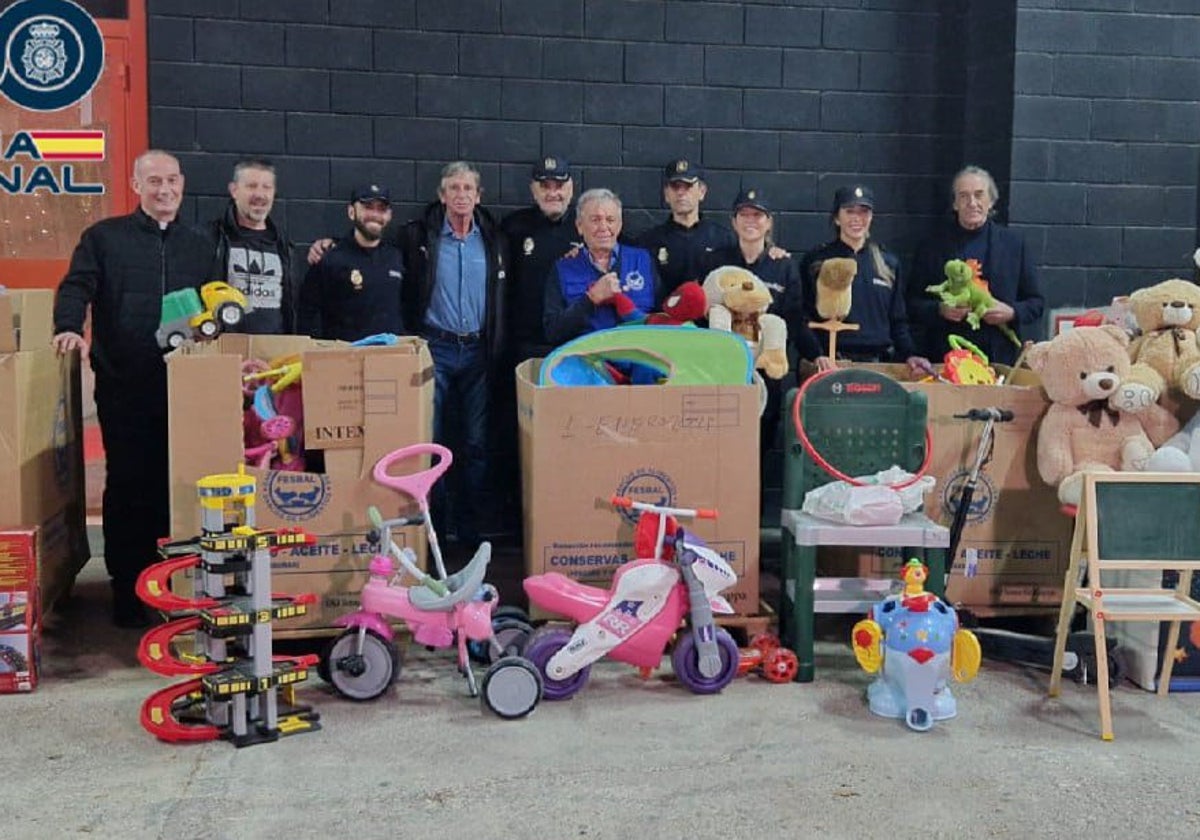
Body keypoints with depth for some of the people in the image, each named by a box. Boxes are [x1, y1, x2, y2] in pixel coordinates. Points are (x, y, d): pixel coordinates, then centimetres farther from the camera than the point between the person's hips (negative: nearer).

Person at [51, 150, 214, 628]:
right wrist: (70, 328, -23)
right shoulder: (104, 237, 7)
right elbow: (76, 286, -4)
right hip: (123, 386, -2)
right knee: (127, 483, 0)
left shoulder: (198, 246, 17)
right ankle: (127, 588, 9)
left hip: (183, 385, 3)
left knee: (175, 482, 4)